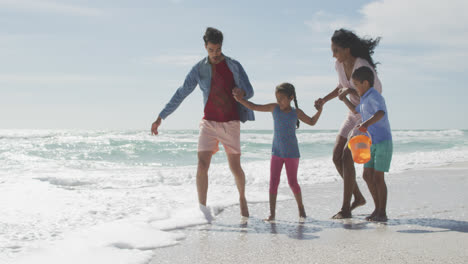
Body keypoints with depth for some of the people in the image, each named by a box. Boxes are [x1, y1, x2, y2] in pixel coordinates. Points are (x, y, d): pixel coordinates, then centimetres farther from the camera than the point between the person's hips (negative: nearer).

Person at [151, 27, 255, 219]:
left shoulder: (234, 66, -2)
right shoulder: (199, 69, -1)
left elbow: (250, 92, 1)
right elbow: (180, 94, 0)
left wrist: (241, 92, -26)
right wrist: (160, 118, -3)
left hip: (231, 124, 0)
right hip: (209, 123, 0)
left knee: (235, 168, 6)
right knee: (202, 165, -15)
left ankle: (242, 198, 35)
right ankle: (202, 211, -9)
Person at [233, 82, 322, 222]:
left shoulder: (296, 112, -2)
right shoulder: (274, 108, 0)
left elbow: (312, 122, 9)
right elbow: (254, 107, 2)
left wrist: (319, 110, -5)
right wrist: (241, 99, -10)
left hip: (292, 153, -2)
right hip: (277, 152, 2)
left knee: (292, 182, 2)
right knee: (273, 182, -4)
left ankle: (301, 208, 23)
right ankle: (272, 213, -1)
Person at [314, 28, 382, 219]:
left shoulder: (364, 67, -27)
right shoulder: (339, 65, -3)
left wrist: (351, 91, -34)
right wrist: (324, 100, 0)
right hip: (354, 115, 8)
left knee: (346, 157, -17)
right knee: (336, 156, 1)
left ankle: (346, 208, -10)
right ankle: (358, 197, 16)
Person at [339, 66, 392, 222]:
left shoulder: (374, 97, -17)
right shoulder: (365, 99, 13)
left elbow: (381, 112, -38)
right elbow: (356, 111, 35)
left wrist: (367, 123, -55)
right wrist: (344, 99, 35)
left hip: (383, 142, -9)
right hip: (371, 143, 9)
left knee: (378, 176, -10)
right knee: (367, 175, 8)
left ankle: (382, 213, -2)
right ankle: (378, 209, 18)